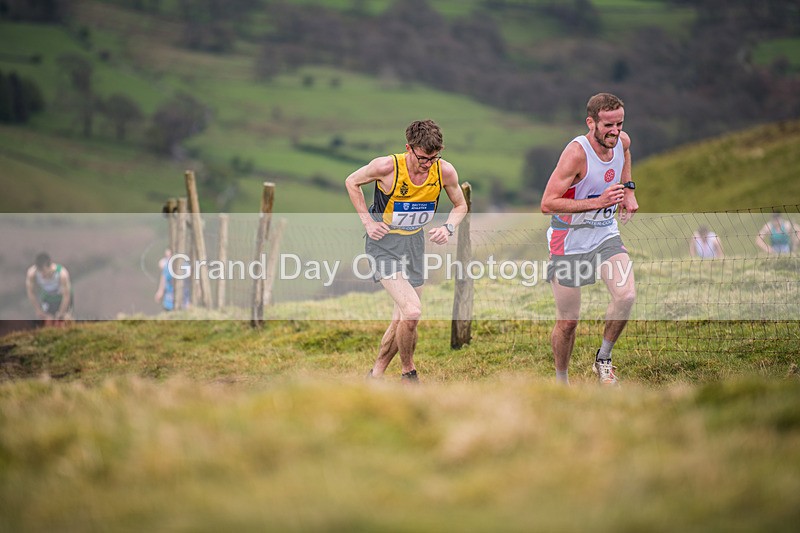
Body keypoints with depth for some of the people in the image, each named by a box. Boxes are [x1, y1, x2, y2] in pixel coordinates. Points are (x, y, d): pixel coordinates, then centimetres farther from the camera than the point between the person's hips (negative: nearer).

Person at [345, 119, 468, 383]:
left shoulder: (445, 171, -12)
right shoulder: (386, 167, -21)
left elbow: (460, 205, 8)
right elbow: (352, 182, -2)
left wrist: (448, 228, -12)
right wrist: (368, 221, -8)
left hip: (415, 243, 5)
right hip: (384, 244, -5)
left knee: (402, 319, 12)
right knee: (412, 312, -21)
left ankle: (375, 375, 32)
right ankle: (408, 372, 0)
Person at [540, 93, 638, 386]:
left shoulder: (622, 141, -5)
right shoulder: (576, 153, -25)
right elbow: (547, 204, -28)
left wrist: (628, 190, 11)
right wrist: (597, 202, -33)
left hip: (606, 235, 5)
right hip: (569, 242, -5)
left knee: (626, 296, -19)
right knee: (568, 322, 3)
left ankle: (603, 358, 3)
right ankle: (561, 381, 26)